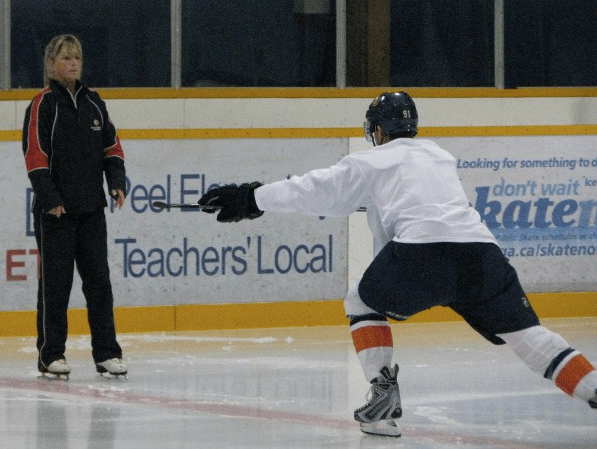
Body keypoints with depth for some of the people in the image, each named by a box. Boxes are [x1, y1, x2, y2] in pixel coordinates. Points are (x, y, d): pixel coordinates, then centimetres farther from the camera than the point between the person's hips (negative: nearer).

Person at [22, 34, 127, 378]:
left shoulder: (93, 102, 11)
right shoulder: (43, 104, -6)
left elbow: (111, 146, 17)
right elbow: (35, 155, -11)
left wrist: (117, 181, 2)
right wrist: (49, 197, -18)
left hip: (91, 207, 5)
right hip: (56, 208, -5)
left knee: (98, 278, 4)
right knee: (56, 281, -1)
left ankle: (107, 352, 8)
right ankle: (51, 354, 7)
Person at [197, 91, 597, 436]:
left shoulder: (373, 162, 19)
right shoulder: (441, 157, 35)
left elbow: (319, 190, 14)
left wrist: (252, 199, 19)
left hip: (421, 246, -4)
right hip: (480, 248, 4)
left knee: (363, 303, 21)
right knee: (525, 332, 9)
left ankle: (384, 391, 4)